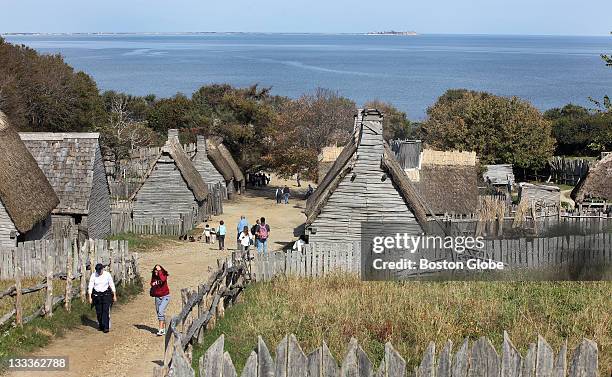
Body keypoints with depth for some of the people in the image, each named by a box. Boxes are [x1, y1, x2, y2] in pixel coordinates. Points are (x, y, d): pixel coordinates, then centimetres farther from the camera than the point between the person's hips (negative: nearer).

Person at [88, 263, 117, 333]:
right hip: (97, 295, 1)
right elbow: (90, 286, -4)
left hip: (106, 294, -1)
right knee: (99, 312, 5)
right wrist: (90, 297, -8)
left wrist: (114, 295, 3)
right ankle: (100, 326, 21)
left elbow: (112, 285, 1)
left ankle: (106, 327, -14)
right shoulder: (93, 275, -8)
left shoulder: (107, 274, -8)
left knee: (106, 311, -12)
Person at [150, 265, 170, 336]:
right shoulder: (154, 277, 3)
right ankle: (164, 329, 23)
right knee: (158, 312, 9)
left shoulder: (164, 276, -10)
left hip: (165, 296, -6)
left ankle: (161, 329, -22)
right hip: (157, 297, 6)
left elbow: (162, 279, -33)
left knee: (161, 311, -21)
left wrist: (160, 271, -25)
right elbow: (152, 285, 18)